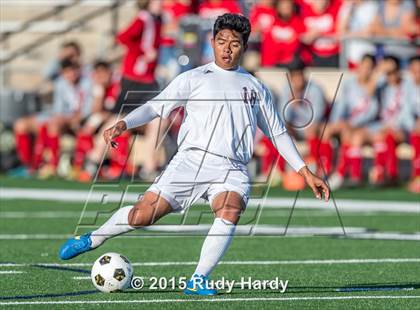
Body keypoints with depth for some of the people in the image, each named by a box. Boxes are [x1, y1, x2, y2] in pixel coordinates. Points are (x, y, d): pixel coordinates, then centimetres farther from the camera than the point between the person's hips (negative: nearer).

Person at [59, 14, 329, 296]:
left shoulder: (256, 88, 20)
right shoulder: (195, 79, 12)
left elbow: (278, 133, 25)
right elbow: (157, 106, 3)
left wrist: (306, 172, 20)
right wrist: (123, 124, -14)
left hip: (233, 169, 2)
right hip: (193, 159, -2)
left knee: (230, 212, -31)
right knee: (144, 214, -11)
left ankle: (199, 281, -24)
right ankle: (93, 239, 16)